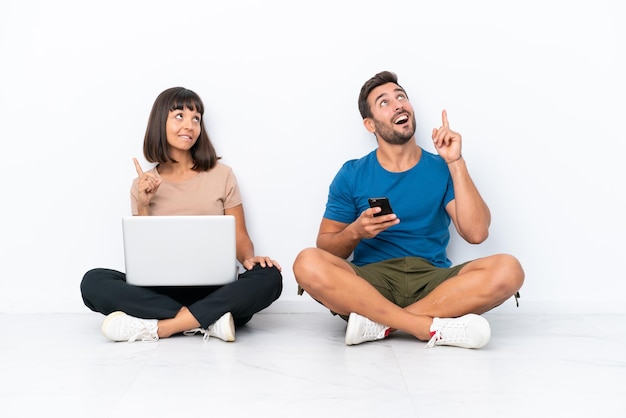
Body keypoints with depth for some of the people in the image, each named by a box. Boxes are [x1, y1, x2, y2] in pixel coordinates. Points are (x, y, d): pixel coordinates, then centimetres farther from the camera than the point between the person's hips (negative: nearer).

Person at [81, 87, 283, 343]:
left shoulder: (221, 174, 5)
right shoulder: (143, 184, 9)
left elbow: (240, 238, 5)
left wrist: (249, 258, -17)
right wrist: (144, 206, -7)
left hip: (213, 290, -1)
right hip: (161, 290, 1)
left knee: (269, 278, -30)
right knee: (93, 282, -24)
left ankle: (155, 327, -29)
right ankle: (209, 321, -28)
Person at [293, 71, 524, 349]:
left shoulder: (442, 169, 7)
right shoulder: (351, 175, 7)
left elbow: (476, 233, -7)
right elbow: (326, 247, 6)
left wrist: (456, 162, -10)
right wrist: (355, 232, -16)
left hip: (433, 282, 1)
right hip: (370, 281, 0)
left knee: (508, 269, -26)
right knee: (308, 264, -30)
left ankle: (379, 323, -25)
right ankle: (435, 328, -29)